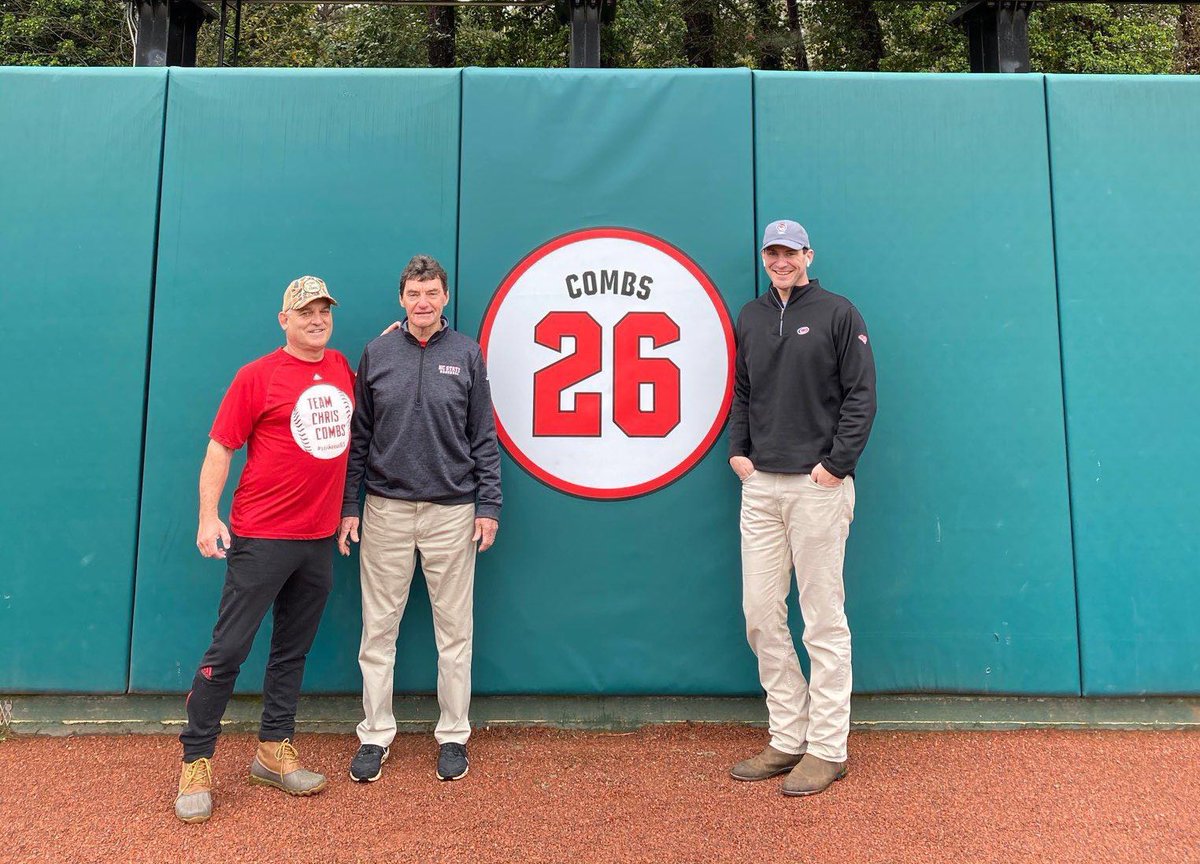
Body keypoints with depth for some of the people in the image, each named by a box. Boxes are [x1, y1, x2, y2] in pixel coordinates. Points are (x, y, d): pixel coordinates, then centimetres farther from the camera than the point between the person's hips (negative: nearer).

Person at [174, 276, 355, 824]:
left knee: (293, 650, 14)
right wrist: (208, 517, -15)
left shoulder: (344, 369, 9)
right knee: (229, 649, 0)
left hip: (319, 538, 5)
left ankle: (274, 753, 27)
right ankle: (196, 763, 15)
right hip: (261, 537, -5)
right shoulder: (258, 376, -5)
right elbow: (220, 448, -6)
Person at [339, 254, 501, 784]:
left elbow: (484, 437, 3)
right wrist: (348, 506, 3)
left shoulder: (467, 354, 3)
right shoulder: (377, 353, 5)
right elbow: (358, 437, 7)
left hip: (452, 511, -1)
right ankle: (375, 736, 23)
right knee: (379, 627, 7)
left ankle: (453, 736, 22)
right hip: (386, 509, 1)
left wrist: (488, 504, -3)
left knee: (454, 629, 7)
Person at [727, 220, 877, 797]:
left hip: (818, 485, -5)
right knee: (760, 613, 6)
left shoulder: (837, 314, 2)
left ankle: (827, 749, 11)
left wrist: (836, 463, -11)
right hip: (760, 484, 5)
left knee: (824, 619, 0)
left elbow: (861, 396, -3)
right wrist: (737, 451, 7)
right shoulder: (750, 318, 16)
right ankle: (787, 739, 18)